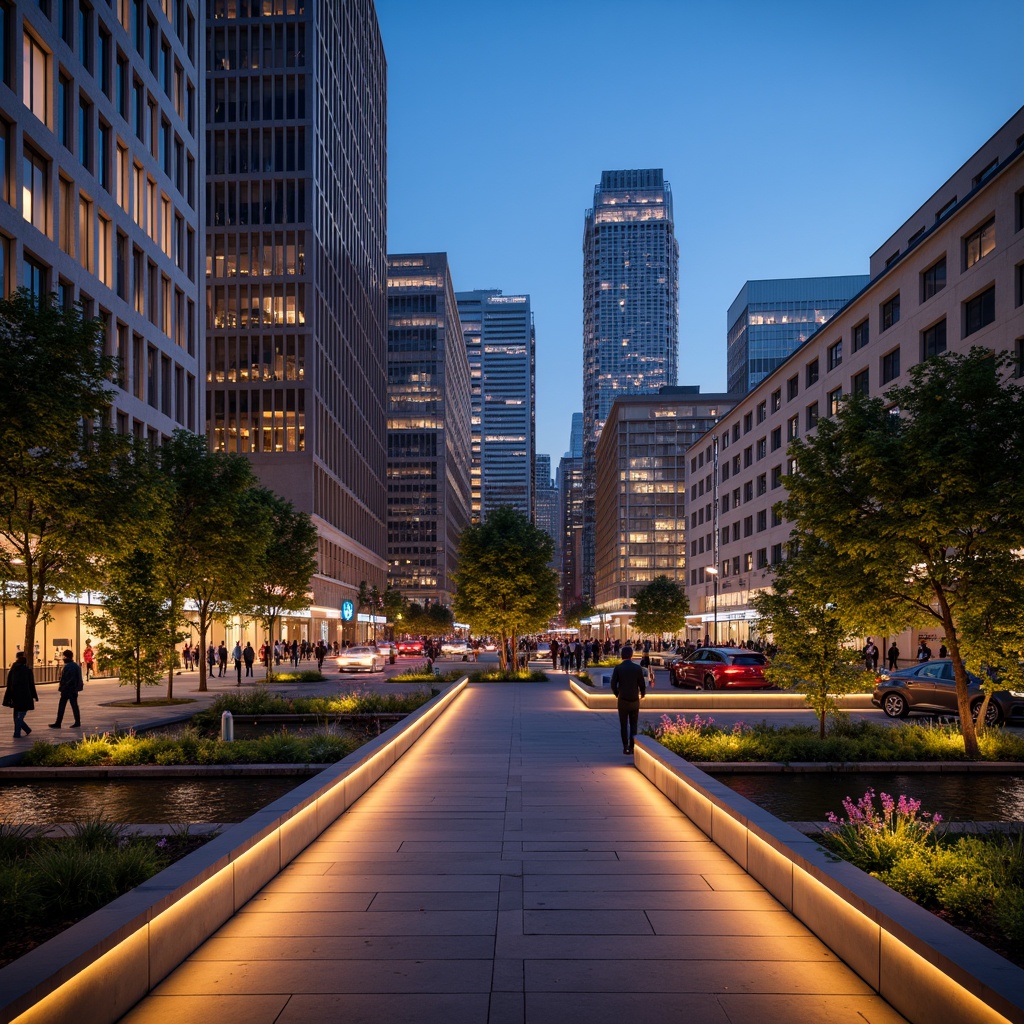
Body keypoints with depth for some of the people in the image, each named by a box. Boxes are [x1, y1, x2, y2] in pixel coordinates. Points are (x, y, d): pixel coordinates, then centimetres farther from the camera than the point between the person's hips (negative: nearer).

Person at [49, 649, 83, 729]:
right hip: (74, 690, 8)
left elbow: (63, 679, -18)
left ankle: (58, 723, 4)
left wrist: (60, 687, -9)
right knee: (74, 706, 10)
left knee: (61, 706, 0)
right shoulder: (76, 666, 11)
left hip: (66, 689, -8)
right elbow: (79, 678, 15)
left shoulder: (67, 667, -16)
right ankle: (77, 723, 9)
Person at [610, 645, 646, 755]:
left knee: (623, 725, 8)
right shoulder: (637, 668, -5)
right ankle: (632, 747, 8)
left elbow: (613, 684, -9)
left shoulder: (618, 668, -8)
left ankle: (625, 747, 5)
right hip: (635, 700, 1)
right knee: (633, 725, 11)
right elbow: (642, 684, -3)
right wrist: (643, 695, 17)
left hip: (623, 700, -1)